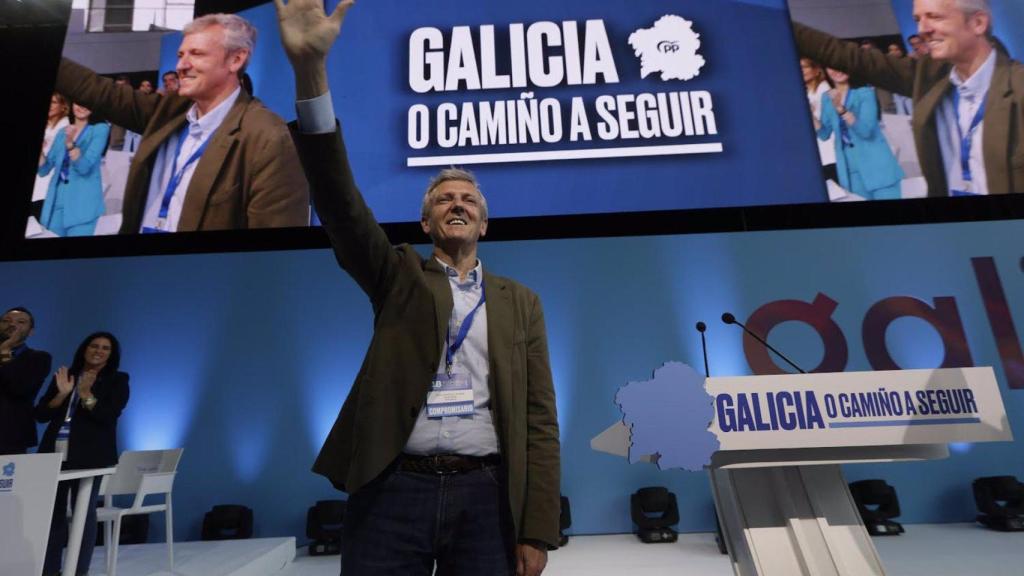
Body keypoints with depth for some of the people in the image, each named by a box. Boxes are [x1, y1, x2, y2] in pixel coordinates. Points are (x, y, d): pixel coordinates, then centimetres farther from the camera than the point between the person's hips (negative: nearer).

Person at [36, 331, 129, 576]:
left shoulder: (117, 381, 1)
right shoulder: (63, 375, 11)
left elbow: (109, 416, -10)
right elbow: (40, 414, 6)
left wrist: (86, 394, -19)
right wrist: (61, 394, -10)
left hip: (89, 455, -4)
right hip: (55, 452, 4)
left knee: (84, 512, 0)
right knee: (52, 510, 10)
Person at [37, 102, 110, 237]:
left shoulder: (100, 129, -1)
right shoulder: (63, 131, 14)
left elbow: (84, 167, -12)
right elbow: (44, 170, 11)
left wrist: (70, 144, -25)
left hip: (82, 202, -5)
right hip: (56, 199, 5)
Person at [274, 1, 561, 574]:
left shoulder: (520, 303, 7)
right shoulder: (400, 279, 6)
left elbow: (540, 421, 4)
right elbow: (341, 203, -10)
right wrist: (311, 71, -21)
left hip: (486, 495, 1)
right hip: (393, 490, 0)